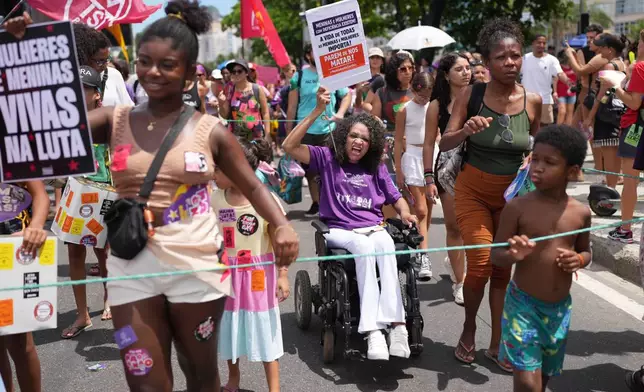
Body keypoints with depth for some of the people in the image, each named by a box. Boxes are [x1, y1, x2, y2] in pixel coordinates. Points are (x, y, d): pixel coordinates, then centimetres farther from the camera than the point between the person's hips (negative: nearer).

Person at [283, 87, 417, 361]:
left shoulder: (377, 168, 18)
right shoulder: (327, 159, 6)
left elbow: (396, 198, 23)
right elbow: (290, 146, -8)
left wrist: (405, 212, -1)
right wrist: (318, 111, -13)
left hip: (373, 229, 3)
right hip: (339, 231, -3)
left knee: (385, 246, -34)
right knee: (364, 247, -37)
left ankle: (396, 324, -44)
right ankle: (373, 331, -43)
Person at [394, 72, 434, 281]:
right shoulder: (404, 110, -2)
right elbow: (398, 141, 0)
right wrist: (399, 171, -2)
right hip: (413, 157, -3)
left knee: (428, 208, 8)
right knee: (421, 210, -9)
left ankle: (418, 247, 23)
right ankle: (424, 257, -13)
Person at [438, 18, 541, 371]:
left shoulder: (532, 101, -7)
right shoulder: (471, 95, -13)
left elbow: (537, 147, 9)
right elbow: (444, 144, -13)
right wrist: (466, 130, -32)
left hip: (513, 195, 3)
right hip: (473, 192, -2)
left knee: (503, 270, 8)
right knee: (480, 265, -11)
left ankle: (497, 344, 22)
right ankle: (469, 327, 17)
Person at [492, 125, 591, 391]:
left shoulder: (581, 213, -3)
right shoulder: (518, 207, -13)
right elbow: (495, 255, -8)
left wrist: (579, 259, -9)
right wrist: (513, 255, -30)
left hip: (560, 308, 4)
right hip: (523, 305, -4)